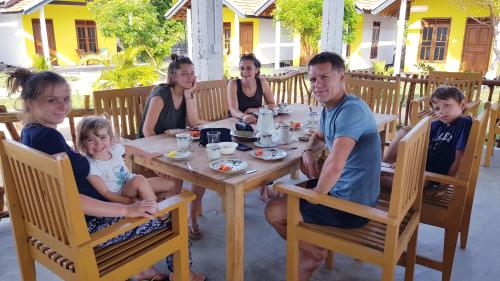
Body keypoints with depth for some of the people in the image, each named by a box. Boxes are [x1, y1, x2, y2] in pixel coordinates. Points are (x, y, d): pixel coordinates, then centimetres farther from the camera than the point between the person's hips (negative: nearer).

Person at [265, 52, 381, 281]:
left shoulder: (351, 110, -26)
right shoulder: (329, 107, 5)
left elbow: (335, 165, -37)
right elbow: (320, 137, 25)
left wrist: (316, 195, -19)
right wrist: (309, 151, 2)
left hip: (351, 205, -10)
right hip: (344, 190, 10)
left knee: (273, 211, -1)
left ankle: (315, 251, 21)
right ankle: (314, 247, 27)